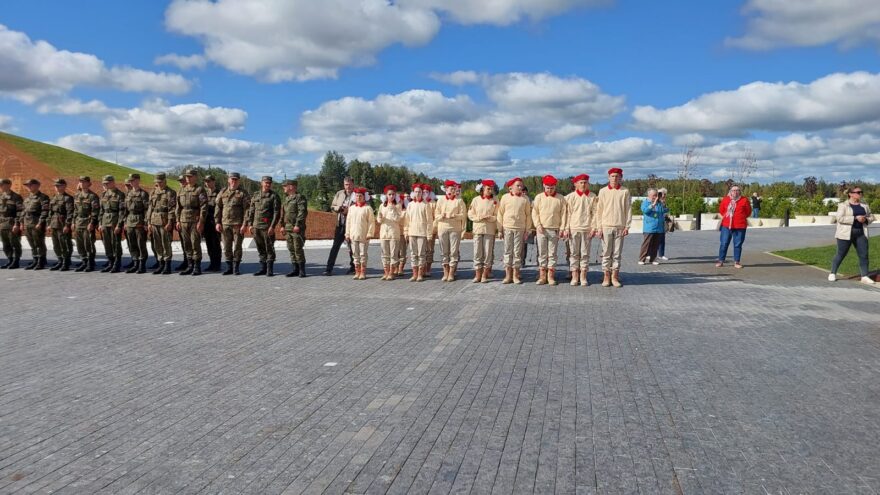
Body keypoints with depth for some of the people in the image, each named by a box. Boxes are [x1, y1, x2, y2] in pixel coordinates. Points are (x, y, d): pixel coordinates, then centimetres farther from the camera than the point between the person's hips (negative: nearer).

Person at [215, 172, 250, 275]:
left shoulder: (243, 193, 0)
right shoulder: (223, 192, 11)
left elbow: (247, 210, -5)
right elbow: (218, 208, 12)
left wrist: (244, 224, -12)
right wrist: (217, 222, 4)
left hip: (238, 224, -4)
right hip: (225, 224, 4)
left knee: (237, 246, 1)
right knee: (226, 247, 7)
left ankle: (236, 268, 10)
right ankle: (229, 268, 16)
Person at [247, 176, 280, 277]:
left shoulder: (274, 196, -1)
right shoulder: (255, 196, 14)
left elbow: (277, 212, -8)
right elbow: (251, 211, 16)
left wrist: (272, 226, -15)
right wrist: (250, 224, 7)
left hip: (268, 227, -5)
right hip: (256, 226, 5)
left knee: (269, 249, -2)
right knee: (260, 249, 10)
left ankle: (270, 270, 3)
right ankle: (263, 268, 18)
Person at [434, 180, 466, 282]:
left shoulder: (459, 200, 4)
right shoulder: (440, 200, 10)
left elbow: (463, 215, -1)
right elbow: (436, 215, 8)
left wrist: (453, 216, -16)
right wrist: (441, 216, -13)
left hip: (455, 228, -2)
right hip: (443, 228, 2)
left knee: (454, 251, -3)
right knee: (444, 251, 3)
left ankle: (451, 273, 3)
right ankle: (445, 272, 10)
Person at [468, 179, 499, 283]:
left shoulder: (495, 201, 4)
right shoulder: (476, 200, 5)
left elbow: (497, 216, 3)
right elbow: (470, 214, 5)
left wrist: (489, 218, -15)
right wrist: (479, 218, -11)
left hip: (490, 230, 0)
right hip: (478, 229, 1)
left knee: (488, 252, 0)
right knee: (477, 252, 0)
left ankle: (485, 275, 8)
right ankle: (477, 275, 7)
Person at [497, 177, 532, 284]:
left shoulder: (525, 199, 2)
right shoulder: (505, 197, 3)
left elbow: (528, 215, 5)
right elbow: (500, 214, 5)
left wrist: (527, 230, 2)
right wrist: (500, 229, 2)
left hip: (520, 229, 0)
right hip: (507, 228, 0)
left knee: (517, 252, 2)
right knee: (508, 251, 2)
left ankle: (516, 275, 10)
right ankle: (508, 275, 8)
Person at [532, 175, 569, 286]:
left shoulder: (560, 198, 4)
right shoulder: (539, 197, 6)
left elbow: (564, 214, 3)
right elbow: (534, 212, 4)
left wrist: (562, 228, -3)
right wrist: (538, 225, -7)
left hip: (555, 229, -1)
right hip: (541, 229, 1)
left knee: (552, 253, 1)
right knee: (542, 253, 2)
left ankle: (551, 276, 6)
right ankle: (542, 276, 6)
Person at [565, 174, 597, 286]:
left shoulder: (592, 197, 6)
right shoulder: (570, 197, 3)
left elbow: (595, 213, 6)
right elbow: (568, 213, 2)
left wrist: (593, 227, -1)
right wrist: (567, 228, -2)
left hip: (587, 229, 1)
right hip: (574, 229, 0)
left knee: (585, 254, 3)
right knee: (574, 253, 1)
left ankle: (583, 277, 8)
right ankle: (574, 276, 6)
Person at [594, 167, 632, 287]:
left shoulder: (625, 191, 3)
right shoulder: (603, 191, 4)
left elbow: (628, 210, 3)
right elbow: (599, 210, 4)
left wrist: (627, 226, -2)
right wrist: (599, 227, -1)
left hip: (620, 227, 0)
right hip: (606, 226, 0)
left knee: (617, 254, 4)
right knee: (606, 253, 3)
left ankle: (615, 277, 10)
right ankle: (606, 277, 9)